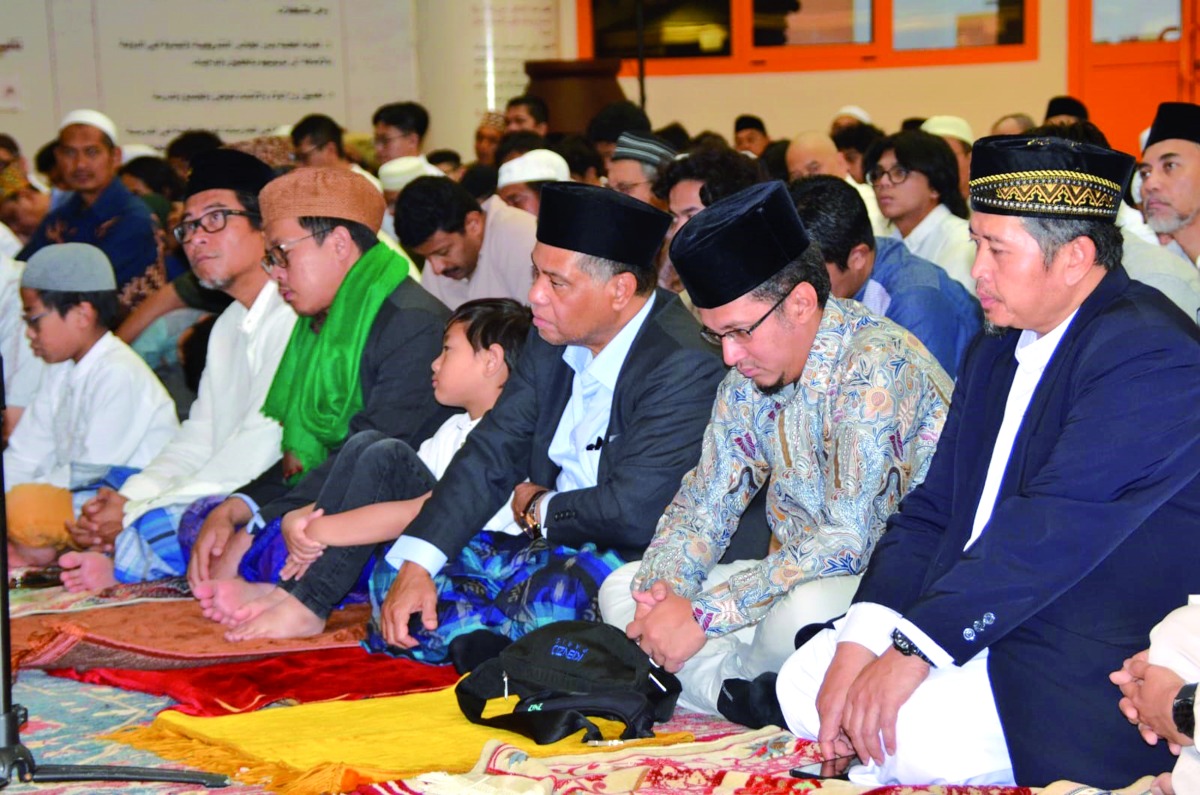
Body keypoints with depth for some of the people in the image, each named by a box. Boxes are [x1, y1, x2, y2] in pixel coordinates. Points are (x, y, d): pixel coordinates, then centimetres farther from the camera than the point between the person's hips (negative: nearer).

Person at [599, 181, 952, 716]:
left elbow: (849, 541, -26)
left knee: (804, 608, -38)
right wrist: (662, 592, -13)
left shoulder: (878, 366, -21)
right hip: (799, 578, 8)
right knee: (622, 588, -2)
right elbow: (704, 507, 10)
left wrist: (702, 615, -27)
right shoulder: (748, 374, 4)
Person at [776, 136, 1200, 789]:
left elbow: (1054, 528, -25)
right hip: (979, 625, 9)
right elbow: (932, 512, 8)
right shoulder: (993, 355, 15)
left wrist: (913, 647, -26)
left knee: (911, 729, -27)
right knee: (805, 677, -4)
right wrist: (860, 639, -8)